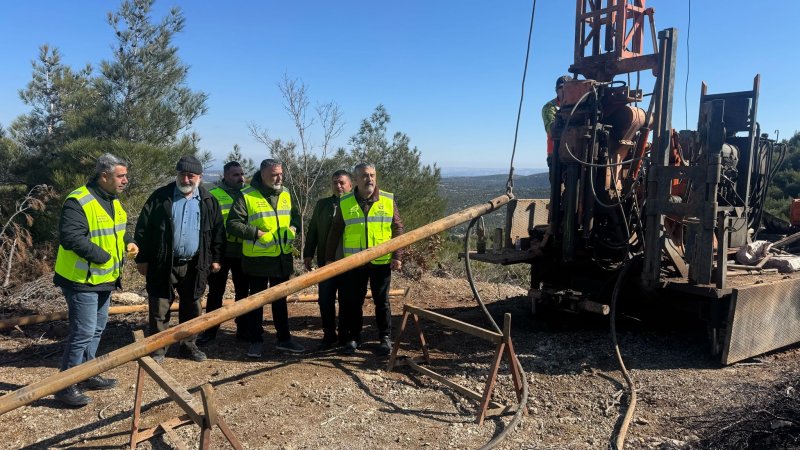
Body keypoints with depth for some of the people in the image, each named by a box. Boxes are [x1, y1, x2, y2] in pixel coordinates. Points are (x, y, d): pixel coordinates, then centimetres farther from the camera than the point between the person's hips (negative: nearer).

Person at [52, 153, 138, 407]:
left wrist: (127, 242, 3)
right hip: (82, 281, -9)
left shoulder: (112, 201, 9)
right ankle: (66, 386, 7)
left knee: (97, 330, 18)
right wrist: (101, 256, -24)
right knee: (83, 333, -6)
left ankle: (86, 375, 32)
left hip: (104, 279, 9)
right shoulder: (78, 202, -21)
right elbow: (70, 238, -28)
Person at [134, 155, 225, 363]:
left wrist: (215, 258, 5)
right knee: (159, 309, 4)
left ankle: (188, 345, 28)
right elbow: (143, 228, -2)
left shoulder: (209, 202, 4)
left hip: (194, 266, 2)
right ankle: (157, 349, 18)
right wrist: (142, 258, -4)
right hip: (163, 264, -2)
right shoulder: (160, 197, -3)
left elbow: (218, 232, 9)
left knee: (192, 308, 13)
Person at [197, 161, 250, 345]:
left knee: (243, 291, 12)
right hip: (220, 252, -3)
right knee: (215, 292, 7)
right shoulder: (212, 195, -4)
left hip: (243, 253, 3)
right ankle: (210, 330, 19)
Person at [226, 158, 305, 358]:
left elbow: (296, 216, 19)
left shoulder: (285, 194, 7)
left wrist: (293, 228, -3)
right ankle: (255, 340, 19)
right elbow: (233, 224, -12)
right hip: (257, 259, -5)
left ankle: (284, 338, 25)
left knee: (280, 300, 15)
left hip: (283, 258, 5)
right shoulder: (247, 196, -10)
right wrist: (257, 233, -20)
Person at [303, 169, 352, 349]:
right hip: (326, 262, 3)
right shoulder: (322, 204, 10)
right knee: (325, 300, 5)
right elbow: (313, 230, 11)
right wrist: (308, 254, 5)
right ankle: (329, 335, 19)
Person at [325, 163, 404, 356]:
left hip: (382, 261, 0)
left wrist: (397, 256, -5)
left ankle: (385, 337, 21)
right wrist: (329, 258, 5)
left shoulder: (388, 200, 1)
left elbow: (397, 229, 2)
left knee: (382, 301, 9)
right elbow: (335, 233, 6)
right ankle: (352, 338, 21)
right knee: (353, 302, 7)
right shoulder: (345, 203, 1)